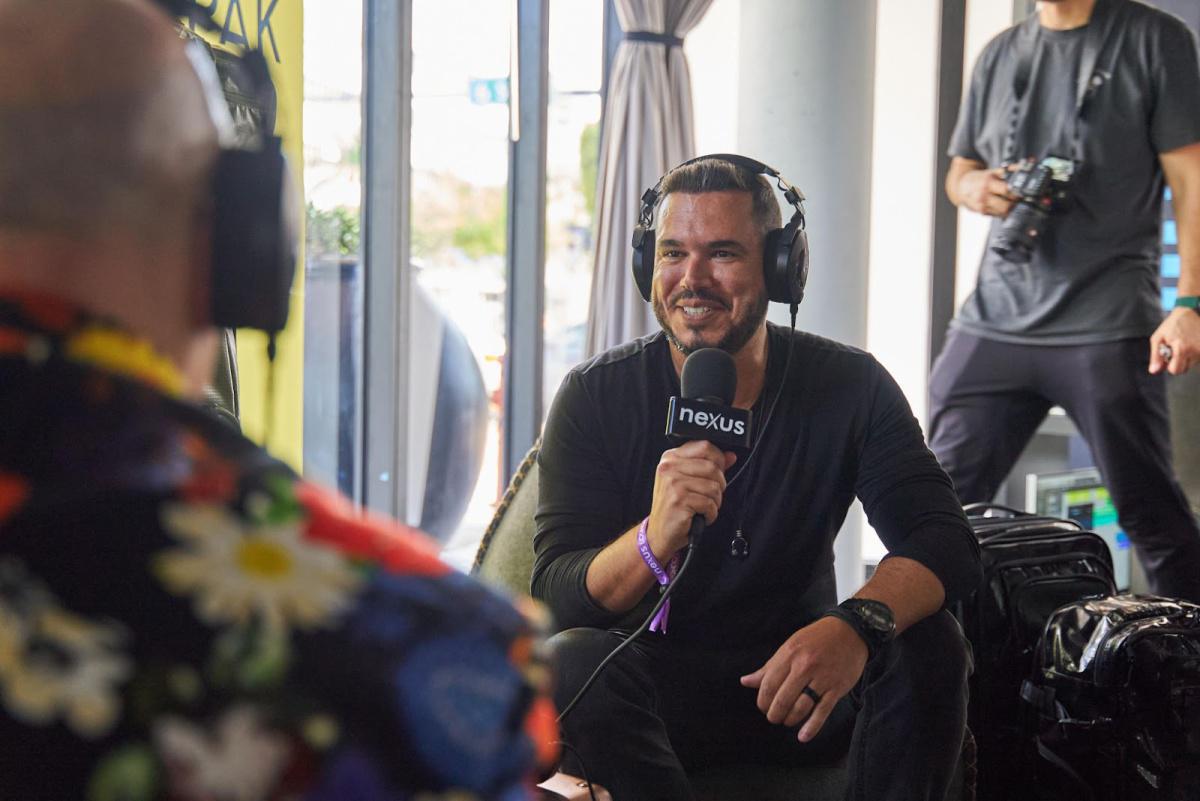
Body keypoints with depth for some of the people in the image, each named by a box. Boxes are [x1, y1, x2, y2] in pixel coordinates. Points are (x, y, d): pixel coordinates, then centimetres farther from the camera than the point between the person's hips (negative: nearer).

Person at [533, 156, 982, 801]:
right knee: (571, 661, -32)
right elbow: (554, 596, -16)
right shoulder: (595, 398, -8)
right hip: (655, 693, 0)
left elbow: (947, 542, -16)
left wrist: (858, 624, -40)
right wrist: (655, 540, -39)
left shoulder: (850, 389, -5)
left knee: (929, 646, -26)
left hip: (802, 696, 1)